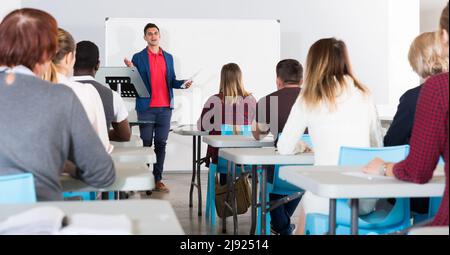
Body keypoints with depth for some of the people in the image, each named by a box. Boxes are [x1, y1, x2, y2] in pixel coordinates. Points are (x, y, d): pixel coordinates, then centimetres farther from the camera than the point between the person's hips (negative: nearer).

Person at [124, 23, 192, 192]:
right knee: (146, 144, 1)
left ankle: (158, 180, 8)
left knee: (161, 144, 4)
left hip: (165, 107, 3)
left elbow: (171, 81, 16)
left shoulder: (168, 57, 15)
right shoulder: (138, 58, 4)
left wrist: (182, 83, -4)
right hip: (146, 107, -3)